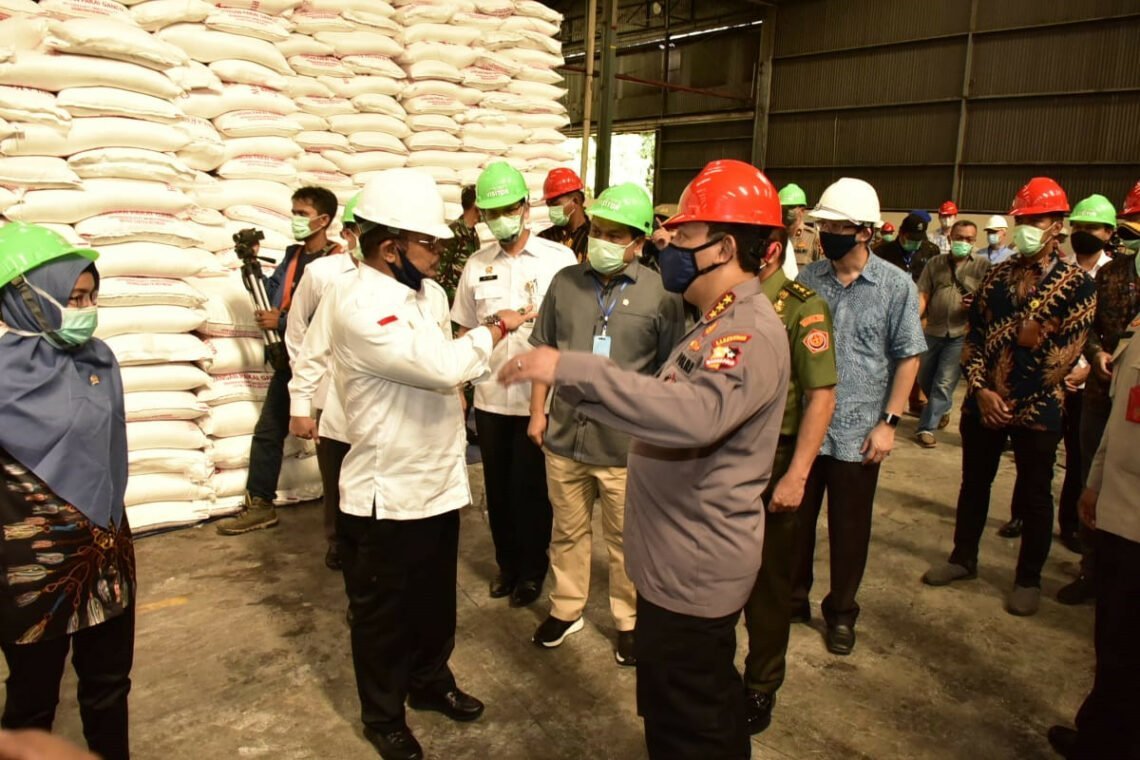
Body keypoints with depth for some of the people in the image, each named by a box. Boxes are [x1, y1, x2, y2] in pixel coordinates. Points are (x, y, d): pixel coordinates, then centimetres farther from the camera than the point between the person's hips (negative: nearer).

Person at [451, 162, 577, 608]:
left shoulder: (558, 258, -6)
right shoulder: (476, 265, 7)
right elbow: (465, 331, 12)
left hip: (539, 399, -4)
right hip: (489, 399, 4)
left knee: (531, 489, 6)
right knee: (497, 487, 14)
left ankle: (532, 569, 26)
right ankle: (506, 563, 34)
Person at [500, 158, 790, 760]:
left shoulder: (752, 333, -23)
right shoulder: (720, 324, 13)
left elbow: (694, 414, -41)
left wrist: (572, 369, -41)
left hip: (693, 570, -10)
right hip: (687, 560, 10)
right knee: (710, 707, 27)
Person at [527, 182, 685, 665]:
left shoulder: (659, 294, -8)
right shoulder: (566, 282, 4)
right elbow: (544, 350, 10)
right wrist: (538, 411, 6)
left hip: (626, 444, -3)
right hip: (564, 435, 3)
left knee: (626, 540, 12)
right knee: (568, 531, 19)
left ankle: (628, 620, 32)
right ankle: (566, 609, 38)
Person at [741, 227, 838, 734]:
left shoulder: (803, 309, -13)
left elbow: (821, 397, -15)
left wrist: (796, 476, -19)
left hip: (769, 462, -5)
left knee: (766, 581, 12)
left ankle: (761, 685, 32)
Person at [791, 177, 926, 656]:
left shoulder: (896, 286, -5)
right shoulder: (807, 279, 2)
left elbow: (908, 357, -2)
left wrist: (889, 421, -7)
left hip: (857, 434, -2)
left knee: (849, 530, 12)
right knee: (794, 519, 13)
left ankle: (841, 612, 32)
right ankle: (793, 598, 33)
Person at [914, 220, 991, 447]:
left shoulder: (983, 265, -1)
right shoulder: (936, 263, 6)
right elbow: (923, 294, 0)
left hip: (961, 333, -3)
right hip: (933, 331, 4)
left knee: (944, 383, -4)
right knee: (924, 379, 15)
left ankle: (927, 427, 5)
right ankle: (942, 409, 42)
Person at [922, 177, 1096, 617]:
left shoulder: (1077, 285, -5)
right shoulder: (997, 276, 6)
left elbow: (1064, 355, -10)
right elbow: (973, 335, 4)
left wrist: (1016, 403, -13)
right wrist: (981, 390, -9)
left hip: (1037, 410, -3)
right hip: (982, 403, 4)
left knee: (1035, 495, 9)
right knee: (974, 482, 14)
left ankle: (1029, 578, 25)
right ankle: (963, 557, 32)